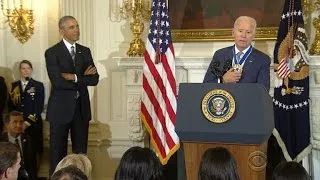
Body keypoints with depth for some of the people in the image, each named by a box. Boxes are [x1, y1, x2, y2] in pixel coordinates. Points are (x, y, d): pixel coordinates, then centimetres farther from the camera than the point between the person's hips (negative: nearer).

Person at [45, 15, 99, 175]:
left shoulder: (85, 51, 8)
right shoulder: (52, 53, -7)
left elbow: (94, 79, -2)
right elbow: (57, 81, -19)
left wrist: (75, 77, -14)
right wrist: (83, 78, -11)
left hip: (81, 108, 4)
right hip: (60, 108, -4)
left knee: (81, 151, 10)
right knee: (58, 151, 5)